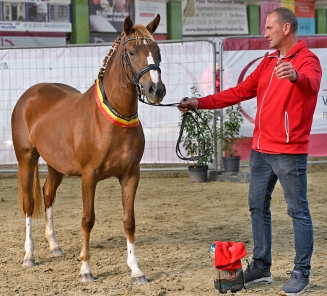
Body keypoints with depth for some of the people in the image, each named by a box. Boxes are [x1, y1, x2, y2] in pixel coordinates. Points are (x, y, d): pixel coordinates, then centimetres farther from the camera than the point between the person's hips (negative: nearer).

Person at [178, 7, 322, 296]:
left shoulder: (307, 60, -10)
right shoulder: (268, 63, 15)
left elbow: (312, 85, -33)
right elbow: (239, 92, 17)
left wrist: (295, 76, -57)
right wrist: (200, 103, 12)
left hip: (289, 152, -8)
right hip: (261, 150, 9)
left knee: (298, 210, -2)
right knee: (258, 207, 13)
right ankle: (261, 266, 22)